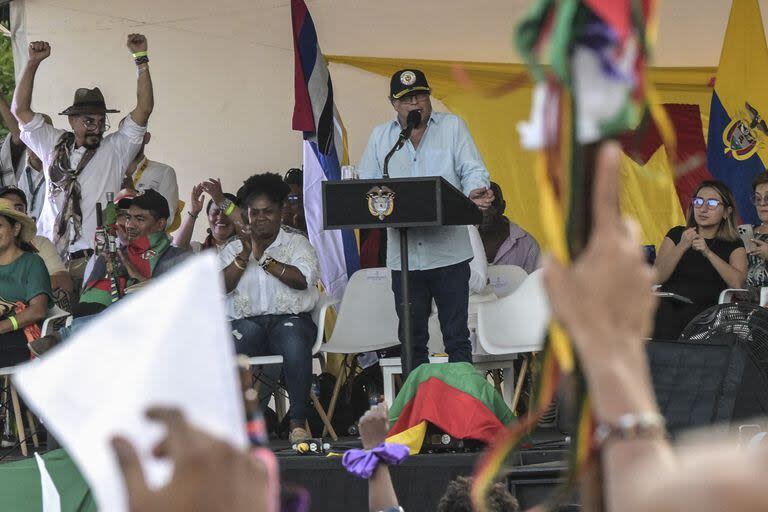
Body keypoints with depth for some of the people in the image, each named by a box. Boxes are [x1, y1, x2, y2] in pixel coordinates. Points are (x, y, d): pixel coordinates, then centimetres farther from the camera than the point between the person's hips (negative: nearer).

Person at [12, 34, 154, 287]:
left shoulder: (115, 149, 9)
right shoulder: (54, 145, 16)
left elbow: (144, 108, 2)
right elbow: (20, 109, 15)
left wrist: (141, 59, -1)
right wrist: (33, 63, 8)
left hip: (94, 259, -2)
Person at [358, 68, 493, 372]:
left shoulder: (452, 127, 9)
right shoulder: (380, 137, 15)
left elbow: (473, 171, 2)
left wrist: (475, 192, -21)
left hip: (449, 252, -2)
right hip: (404, 257, 2)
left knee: (456, 336, -2)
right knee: (412, 339, 6)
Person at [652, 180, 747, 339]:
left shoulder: (733, 245, 14)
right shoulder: (676, 235, 17)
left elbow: (737, 283, -7)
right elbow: (658, 277, 3)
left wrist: (708, 253, -13)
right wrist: (682, 247, -9)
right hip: (670, 305, 1)